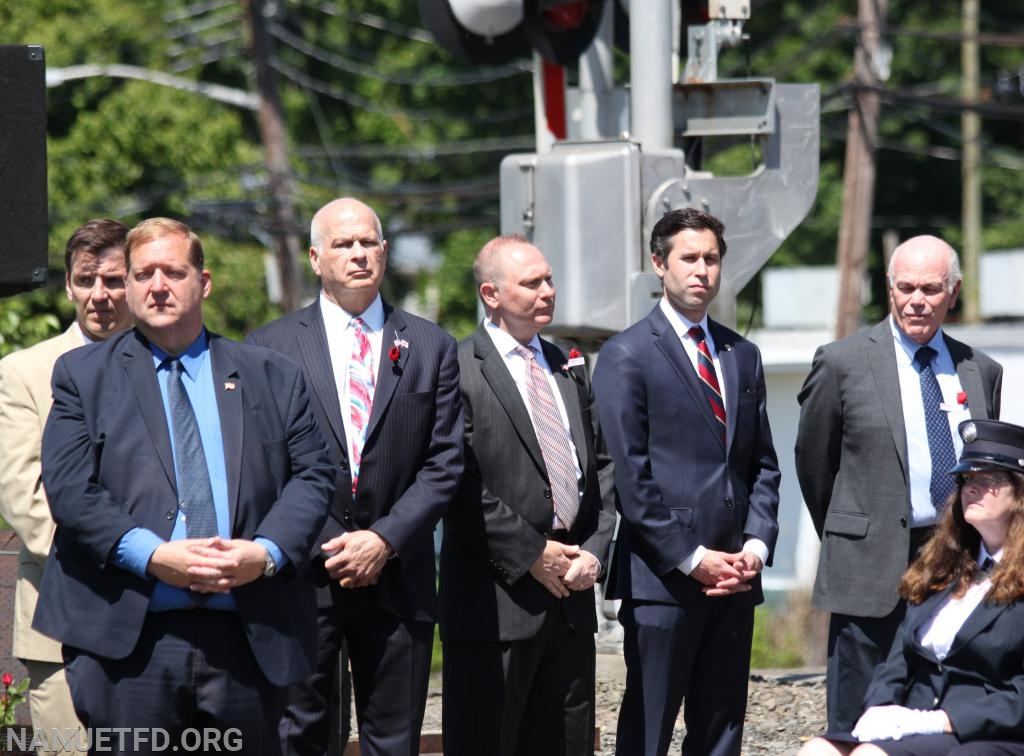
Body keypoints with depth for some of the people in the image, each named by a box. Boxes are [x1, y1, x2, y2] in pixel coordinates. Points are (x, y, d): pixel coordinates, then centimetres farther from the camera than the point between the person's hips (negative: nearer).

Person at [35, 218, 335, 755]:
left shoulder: (273, 378, 15)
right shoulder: (83, 375, 9)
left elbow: (313, 475, 8)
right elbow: (69, 488, -2)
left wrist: (266, 552, -10)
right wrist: (152, 556, -16)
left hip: (248, 640, 2)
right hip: (127, 640, -2)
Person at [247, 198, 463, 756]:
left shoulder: (431, 348, 10)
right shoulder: (271, 347, 6)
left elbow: (444, 464, 5)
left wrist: (386, 539, -8)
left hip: (397, 575, 2)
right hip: (300, 573, -1)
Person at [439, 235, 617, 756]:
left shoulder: (568, 368, 17)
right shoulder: (459, 370, -7)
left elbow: (601, 466, 16)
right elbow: (461, 486, -14)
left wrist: (594, 551, 1)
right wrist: (533, 555, -14)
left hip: (571, 590, 7)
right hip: (498, 596, -7)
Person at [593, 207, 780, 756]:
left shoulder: (743, 356, 17)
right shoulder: (627, 356, -2)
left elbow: (764, 465, 18)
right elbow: (629, 476, -8)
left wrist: (756, 546, 1)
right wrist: (691, 560, -12)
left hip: (734, 577, 6)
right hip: (662, 580, -6)